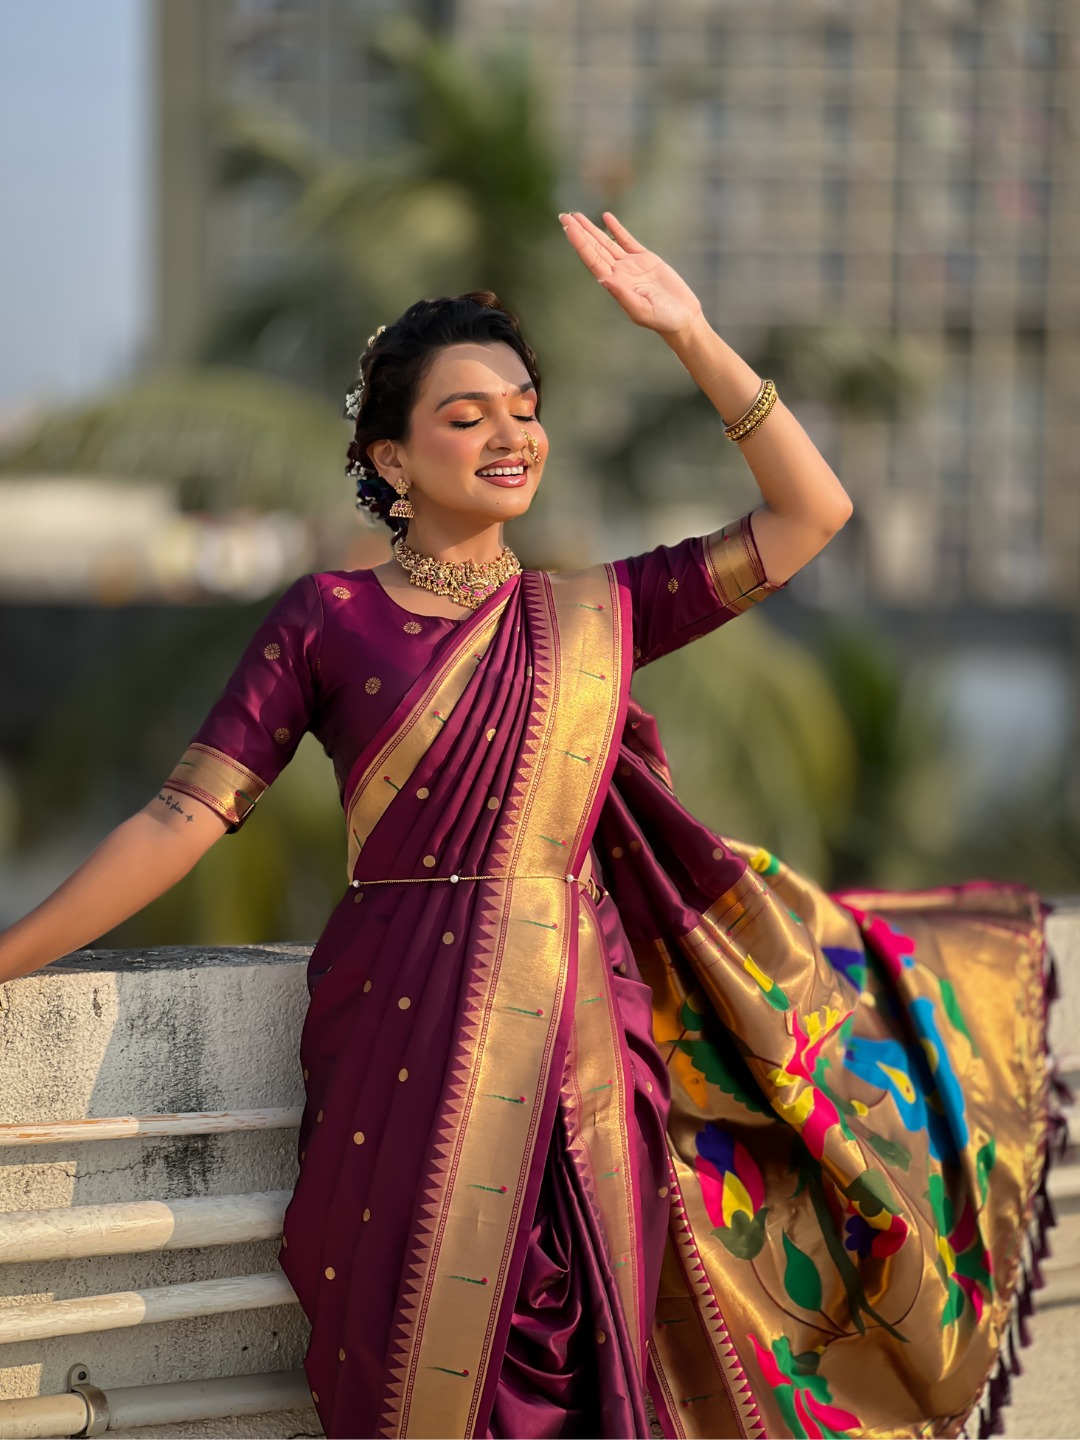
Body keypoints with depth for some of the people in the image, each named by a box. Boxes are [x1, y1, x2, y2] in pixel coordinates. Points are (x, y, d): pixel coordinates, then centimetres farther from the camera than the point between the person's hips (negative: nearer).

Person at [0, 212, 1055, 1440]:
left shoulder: (598, 614, 13)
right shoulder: (330, 619, 4)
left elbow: (811, 513, 11)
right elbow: (186, 816, -1)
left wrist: (690, 337, 5)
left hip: (580, 1049, 3)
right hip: (406, 1049, -2)